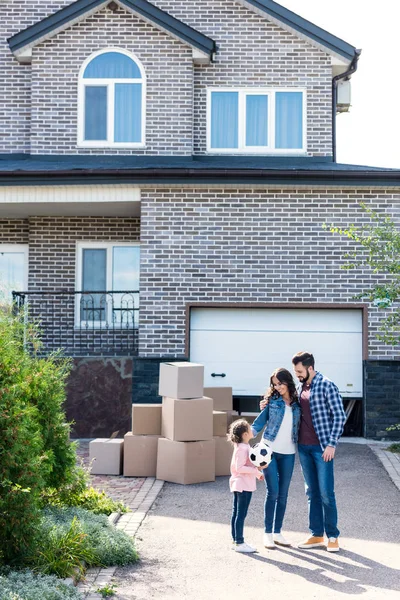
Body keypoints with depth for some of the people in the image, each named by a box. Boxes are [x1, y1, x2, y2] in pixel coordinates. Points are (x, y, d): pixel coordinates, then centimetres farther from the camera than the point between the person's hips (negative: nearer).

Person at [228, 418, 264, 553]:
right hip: (244, 486, -10)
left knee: (236, 513, 13)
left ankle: (235, 541, 21)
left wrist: (257, 473, 23)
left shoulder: (241, 447, 12)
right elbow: (239, 467, -25)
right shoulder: (243, 448, -20)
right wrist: (256, 470, -26)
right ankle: (239, 543, -2)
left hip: (238, 485, 10)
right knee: (241, 514, -6)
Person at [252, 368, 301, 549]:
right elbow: (258, 424, -1)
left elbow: (298, 427, 11)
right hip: (270, 451, -3)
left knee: (283, 494, 6)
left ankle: (277, 532, 16)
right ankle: (267, 533, 4)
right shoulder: (272, 401, 1)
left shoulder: (297, 404, 6)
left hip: (288, 453, 3)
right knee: (273, 492, -6)